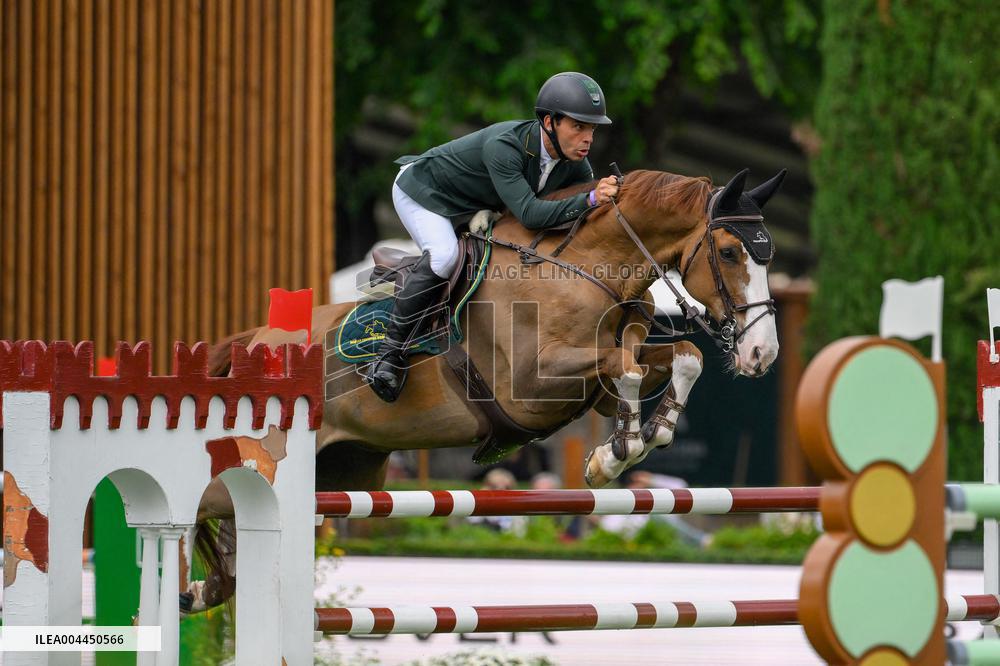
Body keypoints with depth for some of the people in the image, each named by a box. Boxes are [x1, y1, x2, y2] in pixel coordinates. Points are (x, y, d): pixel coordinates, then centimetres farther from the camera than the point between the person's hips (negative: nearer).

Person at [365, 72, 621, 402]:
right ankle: (390, 351, -24)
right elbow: (529, 213, -48)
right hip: (420, 190, -8)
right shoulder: (503, 146, -40)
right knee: (443, 256, -32)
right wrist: (590, 199, -55)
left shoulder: (575, 164, -17)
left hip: (473, 208, 8)